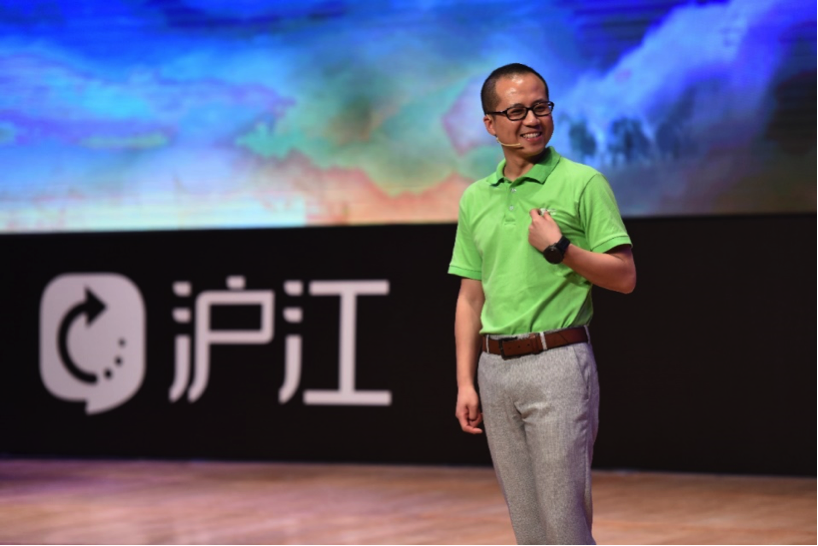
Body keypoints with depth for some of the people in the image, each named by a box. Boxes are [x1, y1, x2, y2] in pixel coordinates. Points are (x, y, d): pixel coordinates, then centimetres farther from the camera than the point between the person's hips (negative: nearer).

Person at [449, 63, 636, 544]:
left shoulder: (584, 184, -3)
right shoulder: (476, 198, 13)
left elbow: (625, 277, -5)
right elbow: (471, 298, 15)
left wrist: (559, 248, -16)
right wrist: (466, 382, 9)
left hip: (558, 362, -5)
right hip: (495, 367, 5)